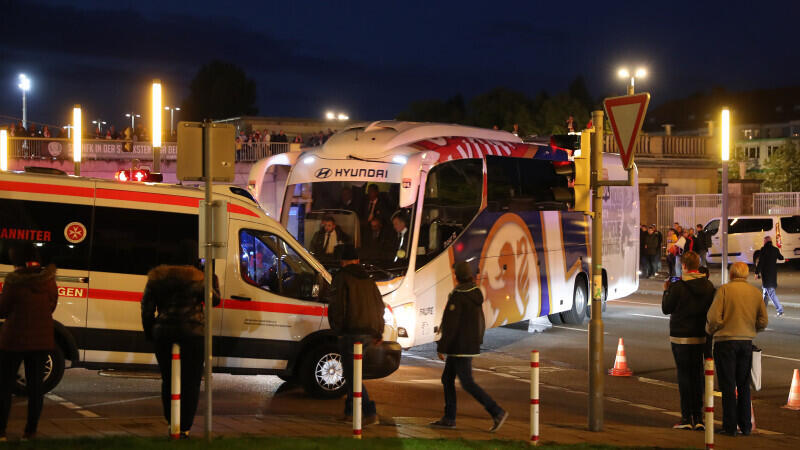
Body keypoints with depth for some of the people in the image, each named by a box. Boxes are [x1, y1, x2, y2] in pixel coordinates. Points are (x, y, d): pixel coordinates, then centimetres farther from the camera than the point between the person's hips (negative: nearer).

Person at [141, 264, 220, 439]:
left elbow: (146, 308, 6)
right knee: (191, 382, 2)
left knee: (168, 380, 15)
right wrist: (213, 280, 29)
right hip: (192, 333, -3)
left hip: (163, 333, 3)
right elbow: (214, 300, 14)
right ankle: (184, 428, -1)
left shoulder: (155, 281, 10)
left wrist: (149, 333, 15)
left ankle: (171, 423, 19)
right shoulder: (196, 280, 3)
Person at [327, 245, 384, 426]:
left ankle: (370, 413, -19)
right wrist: (378, 332, 24)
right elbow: (380, 307, 21)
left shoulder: (341, 278, -3)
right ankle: (350, 411, 21)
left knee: (352, 375, -7)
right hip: (369, 334, 7)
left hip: (351, 333, -7)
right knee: (353, 372, 19)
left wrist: (337, 329, -3)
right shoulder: (368, 280, 19)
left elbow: (336, 305, -12)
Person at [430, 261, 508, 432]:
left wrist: (441, 348, -14)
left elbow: (451, 325, -20)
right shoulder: (475, 293, 8)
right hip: (471, 345, 9)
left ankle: (497, 412, -10)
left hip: (459, 346, -9)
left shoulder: (457, 296, -19)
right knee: (447, 379, 15)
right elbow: (481, 322, 14)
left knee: (467, 383, -6)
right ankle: (449, 418, 18)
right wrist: (477, 343, 22)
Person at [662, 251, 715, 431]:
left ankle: (686, 418, -1)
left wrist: (666, 291, 13)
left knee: (684, 375, 0)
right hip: (701, 336, 4)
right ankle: (698, 417, 10)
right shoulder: (708, 286, 1)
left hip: (681, 337, -4)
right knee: (697, 374, 11)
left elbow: (666, 309, -4)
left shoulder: (678, 286, -14)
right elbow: (711, 309, 10)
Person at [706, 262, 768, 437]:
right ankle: (745, 425, 15)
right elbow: (763, 321, 5)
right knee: (744, 386, 13)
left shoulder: (725, 289, -9)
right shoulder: (756, 293, 4)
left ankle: (730, 426, 2)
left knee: (728, 385, 1)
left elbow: (713, 317, -14)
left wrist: (710, 330, 6)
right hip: (747, 342, 4)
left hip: (726, 340, -4)